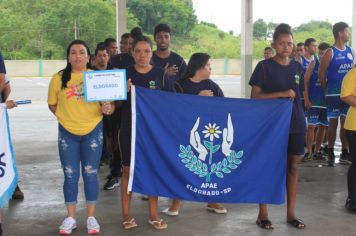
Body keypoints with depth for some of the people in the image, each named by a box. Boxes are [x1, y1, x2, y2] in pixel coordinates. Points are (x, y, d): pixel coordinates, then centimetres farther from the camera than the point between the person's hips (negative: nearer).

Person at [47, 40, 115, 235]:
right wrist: (65, 116, -5)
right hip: (67, 133, 1)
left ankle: (91, 217, 19)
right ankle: (70, 218, 20)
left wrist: (107, 109, -22)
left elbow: (109, 103, -1)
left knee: (90, 174, 7)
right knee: (70, 175, 7)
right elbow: (52, 104, 8)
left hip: (93, 131, 0)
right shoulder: (58, 78, -2)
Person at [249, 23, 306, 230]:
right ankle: (263, 214, 11)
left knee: (293, 167, 7)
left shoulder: (297, 67, 8)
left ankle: (291, 213, 18)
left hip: (296, 124, 4)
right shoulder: (264, 66, -5)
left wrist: (303, 118, 13)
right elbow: (254, 97, -9)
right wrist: (281, 94, -18)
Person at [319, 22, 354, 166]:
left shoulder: (350, 51, 9)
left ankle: (344, 153, 16)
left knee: (346, 123, 8)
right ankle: (330, 154, 9)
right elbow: (321, 74, -5)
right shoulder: (330, 52, -8)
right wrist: (327, 89, 3)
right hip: (334, 94, -5)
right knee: (333, 123, 1)